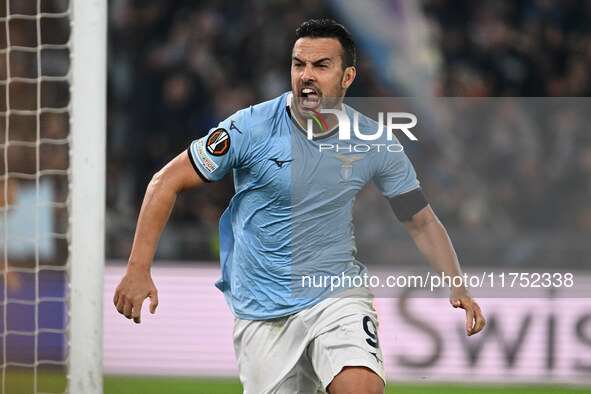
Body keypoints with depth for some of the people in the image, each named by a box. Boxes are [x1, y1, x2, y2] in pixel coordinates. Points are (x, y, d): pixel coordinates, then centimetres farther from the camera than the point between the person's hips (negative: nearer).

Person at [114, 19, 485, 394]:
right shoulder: (252, 128, -11)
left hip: (337, 296, 0)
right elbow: (168, 182, -5)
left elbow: (423, 222, 7)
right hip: (261, 314, 0)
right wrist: (138, 269, -12)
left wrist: (457, 286, -8)